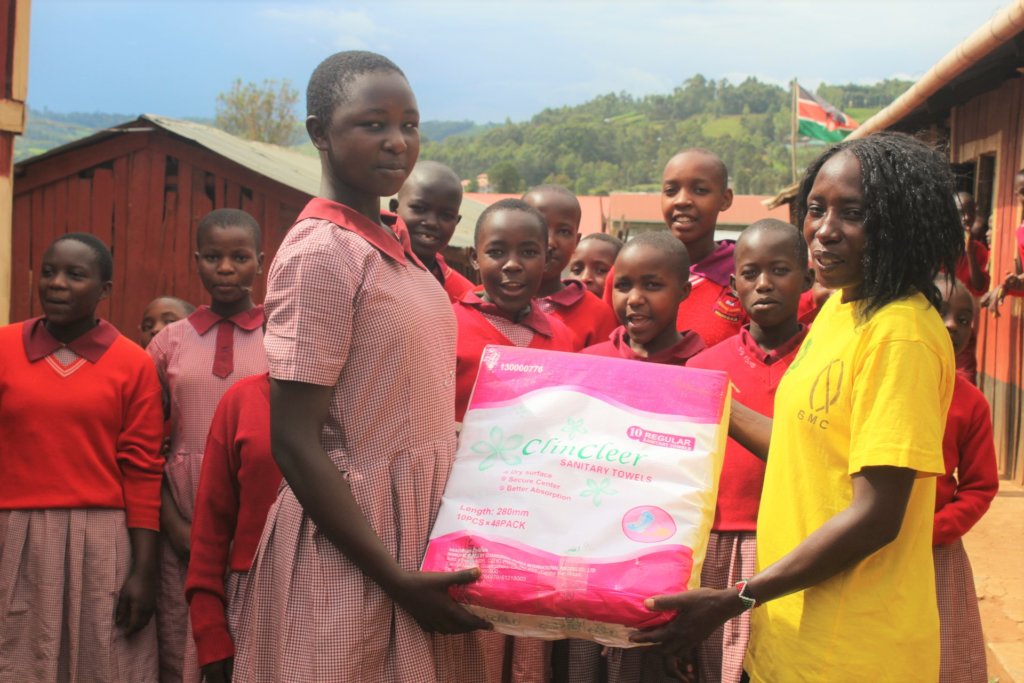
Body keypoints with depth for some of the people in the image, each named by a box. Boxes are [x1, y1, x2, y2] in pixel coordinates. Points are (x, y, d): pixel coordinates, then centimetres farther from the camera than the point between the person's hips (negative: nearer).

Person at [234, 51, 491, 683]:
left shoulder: (392, 242, 9)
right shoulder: (321, 252, -16)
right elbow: (293, 443, -19)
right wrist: (395, 579, -19)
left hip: (417, 532, 8)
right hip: (349, 554, -8)